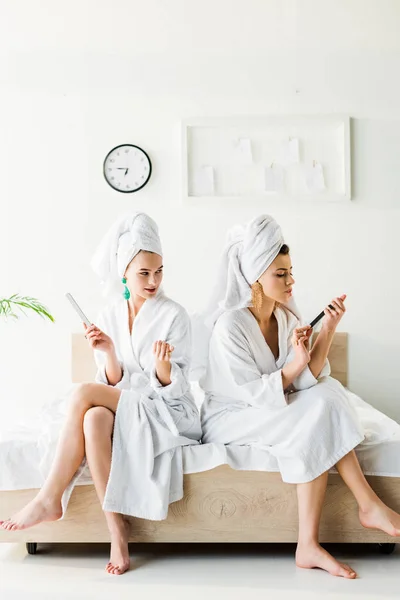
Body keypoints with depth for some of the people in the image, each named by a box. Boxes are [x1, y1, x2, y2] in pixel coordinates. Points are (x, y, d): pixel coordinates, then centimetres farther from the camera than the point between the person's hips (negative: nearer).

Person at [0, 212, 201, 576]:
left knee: (83, 395, -26)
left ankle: (50, 499, -19)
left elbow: (174, 385, -8)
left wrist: (163, 364, -29)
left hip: (167, 413, -4)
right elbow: (113, 383, 3)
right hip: (121, 409, 4)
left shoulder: (173, 315, -6)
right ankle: (117, 529, -27)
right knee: (94, 418, -33)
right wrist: (108, 352, -16)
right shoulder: (109, 317, 6)